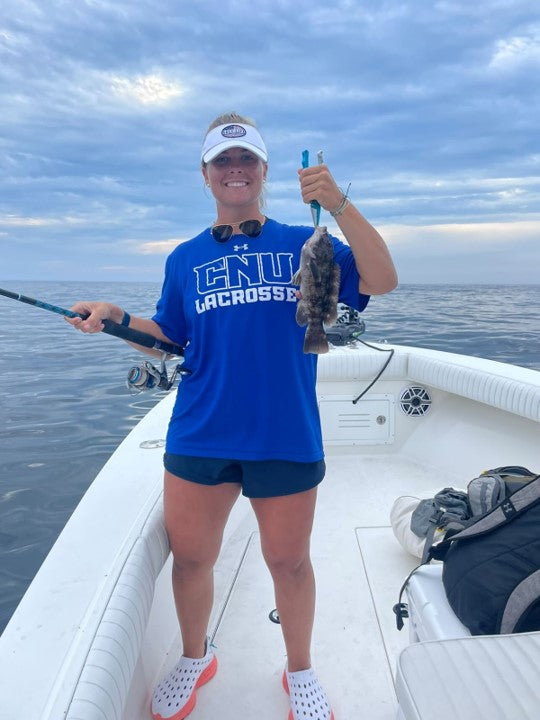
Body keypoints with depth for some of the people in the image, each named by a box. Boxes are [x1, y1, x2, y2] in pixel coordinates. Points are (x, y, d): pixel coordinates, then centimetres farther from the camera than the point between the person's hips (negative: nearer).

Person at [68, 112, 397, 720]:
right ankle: (195, 659, 44)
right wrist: (115, 316, -1)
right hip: (199, 437, 2)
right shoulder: (185, 259, 10)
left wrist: (340, 206, -18)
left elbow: (381, 281, -8)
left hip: (286, 437, -1)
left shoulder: (303, 243, 4)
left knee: (288, 561, 12)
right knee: (190, 557, 13)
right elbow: (168, 338, 15)